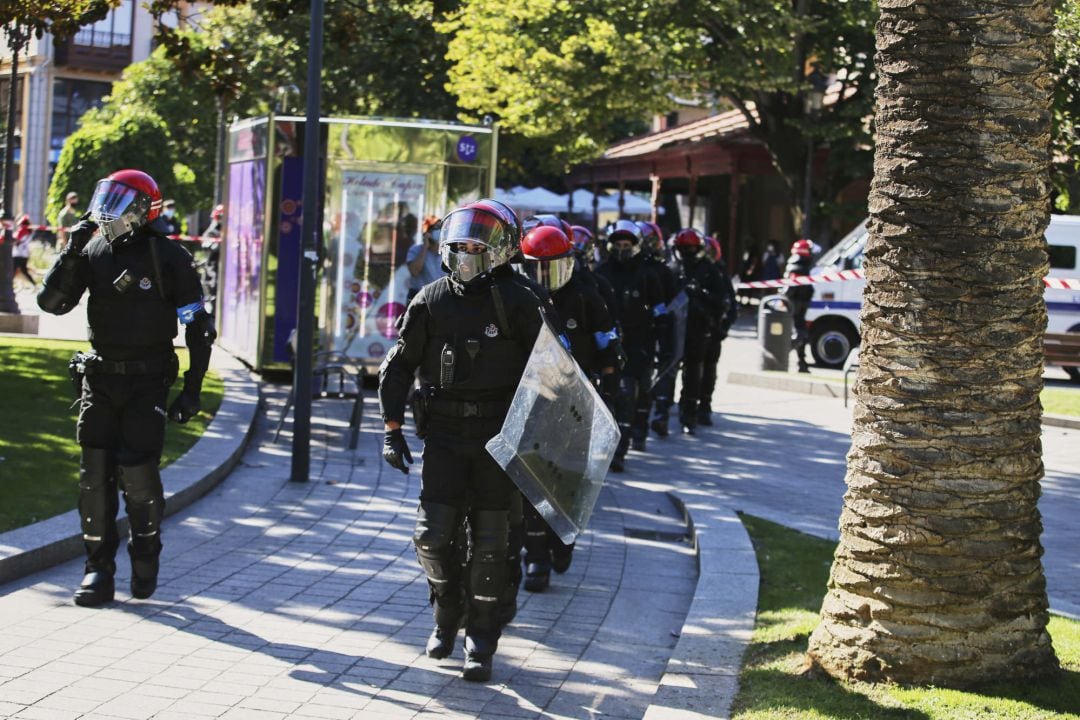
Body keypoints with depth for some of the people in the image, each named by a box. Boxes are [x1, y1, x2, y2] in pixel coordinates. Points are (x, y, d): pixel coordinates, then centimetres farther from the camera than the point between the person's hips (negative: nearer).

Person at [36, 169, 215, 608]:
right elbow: (51, 303, -2)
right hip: (99, 375, 4)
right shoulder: (93, 251, 3)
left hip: (148, 380, -4)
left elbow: (198, 328, -4)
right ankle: (98, 570, 5)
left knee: (137, 471, -12)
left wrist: (192, 389, -7)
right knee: (95, 473, -2)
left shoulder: (169, 258, -8)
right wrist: (72, 252, -13)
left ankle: (146, 554, 13)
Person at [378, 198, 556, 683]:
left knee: (489, 541, 1)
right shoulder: (431, 301, 3)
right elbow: (398, 366, 10)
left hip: (497, 437, -2)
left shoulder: (519, 302, -5)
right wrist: (392, 429, 4)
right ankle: (447, 613, 23)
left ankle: (481, 642, 13)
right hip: (445, 433, 2)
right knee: (433, 537, -5)